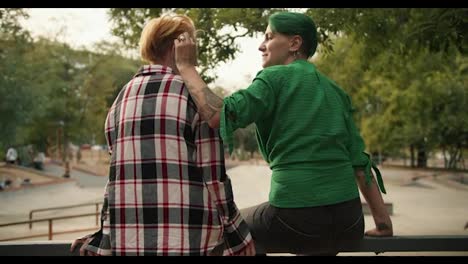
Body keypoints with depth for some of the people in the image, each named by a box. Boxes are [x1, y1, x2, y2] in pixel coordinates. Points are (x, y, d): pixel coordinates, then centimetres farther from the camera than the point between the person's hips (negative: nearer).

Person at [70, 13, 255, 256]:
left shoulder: (121, 100, 12)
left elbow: (119, 174, 12)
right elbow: (213, 176, -7)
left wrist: (104, 237, 17)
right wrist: (237, 238, 1)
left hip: (129, 239, 5)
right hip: (190, 239, -5)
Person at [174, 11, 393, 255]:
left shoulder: (274, 79, -3)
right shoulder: (335, 91, 14)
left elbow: (220, 116, -18)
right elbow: (359, 161, 10)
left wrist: (186, 65, -8)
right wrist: (383, 221, 12)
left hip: (297, 220, -6)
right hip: (348, 223, 6)